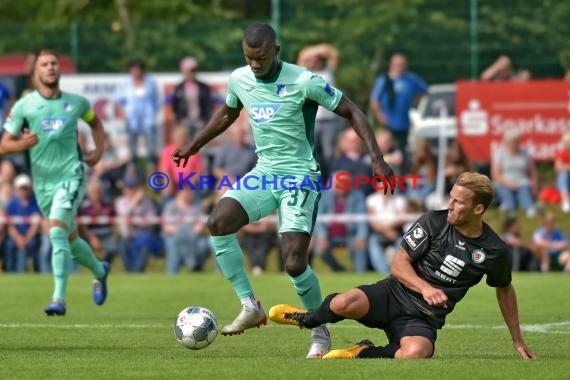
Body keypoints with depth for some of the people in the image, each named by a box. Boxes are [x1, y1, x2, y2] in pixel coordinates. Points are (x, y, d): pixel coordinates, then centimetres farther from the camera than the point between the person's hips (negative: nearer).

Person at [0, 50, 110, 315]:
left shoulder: (76, 103, 2)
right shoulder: (23, 106, -2)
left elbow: (95, 123, 24)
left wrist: (98, 150, 8)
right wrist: (22, 144, -24)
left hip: (71, 176, -2)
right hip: (43, 181, 2)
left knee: (57, 231, -22)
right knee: (70, 238, 14)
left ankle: (59, 298, -23)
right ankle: (99, 271, 44)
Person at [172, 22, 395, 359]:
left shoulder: (304, 82, -16)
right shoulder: (240, 80, 1)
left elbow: (351, 112, -9)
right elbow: (228, 113, 25)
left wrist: (377, 159, -17)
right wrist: (195, 146, 33)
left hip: (301, 178, -5)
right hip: (264, 173, 5)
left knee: (294, 264, -13)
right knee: (218, 222, -20)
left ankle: (320, 333, 11)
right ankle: (250, 306, -10)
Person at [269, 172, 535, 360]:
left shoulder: (494, 251, -1)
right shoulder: (434, 222, -5)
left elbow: (505, 290, 18)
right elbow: (399, 263, -4)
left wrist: (517, 340, 20)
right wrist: (425, 288, -23)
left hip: (424, 318, 0)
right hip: (395, 294, 0)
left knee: (415, 353, -38)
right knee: (344, 303, -32)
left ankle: (363, 354, -7)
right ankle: (309, 320, 7)